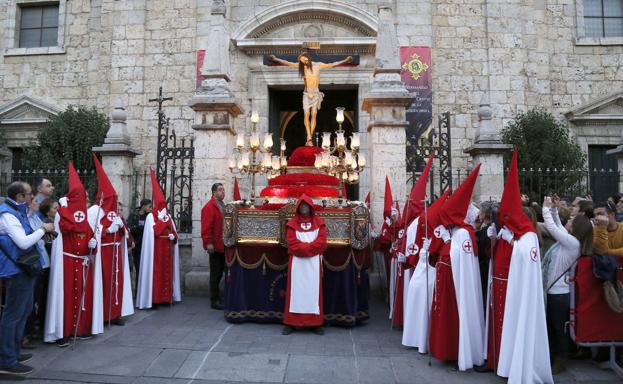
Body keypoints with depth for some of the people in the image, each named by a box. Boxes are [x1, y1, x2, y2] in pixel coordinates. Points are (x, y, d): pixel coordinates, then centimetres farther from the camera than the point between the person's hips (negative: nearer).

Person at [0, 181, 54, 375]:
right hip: (17, 270, -11)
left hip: (23, 268, 11)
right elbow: (23, 242, -24)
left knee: (23, 311, 18)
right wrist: (43, 229, -14)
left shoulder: (16, 212, 14)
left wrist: (42, 231, 6)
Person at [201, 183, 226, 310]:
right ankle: (214, 301, 7)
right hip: (215, 247, -8)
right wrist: (208, 243, -22)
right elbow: (206, 227, -18)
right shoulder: (209, 207, -12)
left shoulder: (222, 206, 16)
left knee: (220, 272, 13)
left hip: (223, 246, 8)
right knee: (215, 274, -1)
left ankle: (217, 297, 22)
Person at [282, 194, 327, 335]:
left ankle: (315, 323, 9)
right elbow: (292, 244, -5)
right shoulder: (292, 223, 4)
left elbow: (321, 243, -4)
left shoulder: (319, 222, 6)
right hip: (297, 262, -1)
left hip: (314, 262, 1)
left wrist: (303, 247, -10)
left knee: (313, 290, 4)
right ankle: (291, 323, 6)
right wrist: (310, 247, -13)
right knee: (296, 290, 2)